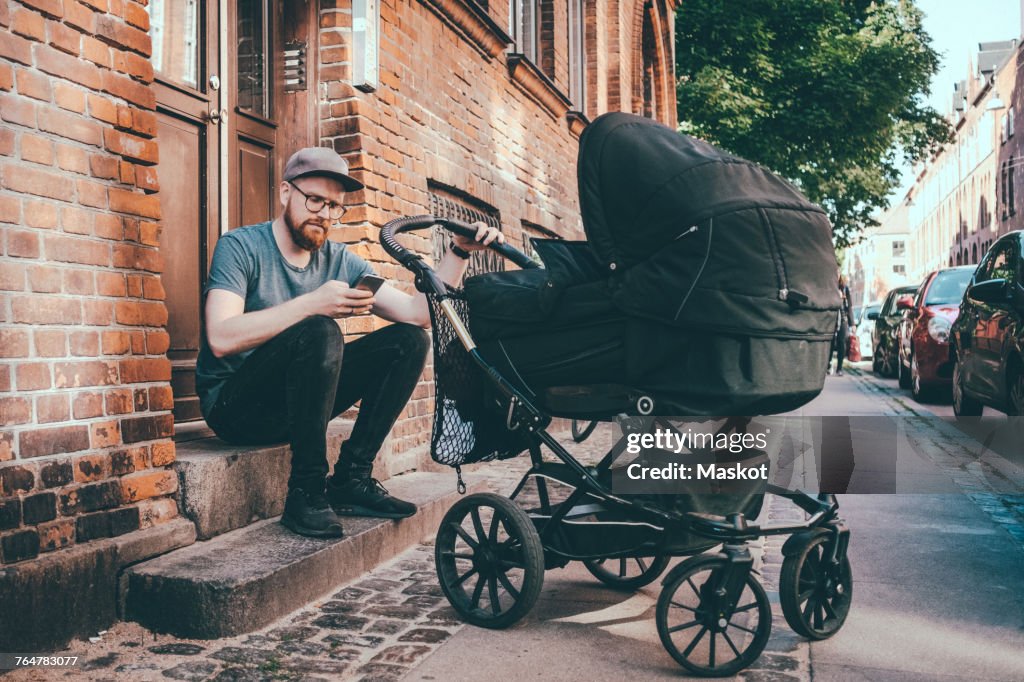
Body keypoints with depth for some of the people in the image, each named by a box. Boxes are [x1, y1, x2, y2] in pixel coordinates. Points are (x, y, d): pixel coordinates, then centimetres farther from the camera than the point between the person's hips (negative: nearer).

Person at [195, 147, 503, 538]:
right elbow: (222, 338, -26)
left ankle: (351, 480, -7)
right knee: (318, 332, -33)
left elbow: (419, 313, -4)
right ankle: (305, 491, -22)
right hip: (234, 404, -6)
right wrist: (311, 303, -33)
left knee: (409, 341, -7)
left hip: (294, 404, 6)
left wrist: (459, 251, -15)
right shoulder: (241, 247, -10)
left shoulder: (339, 261, 5)